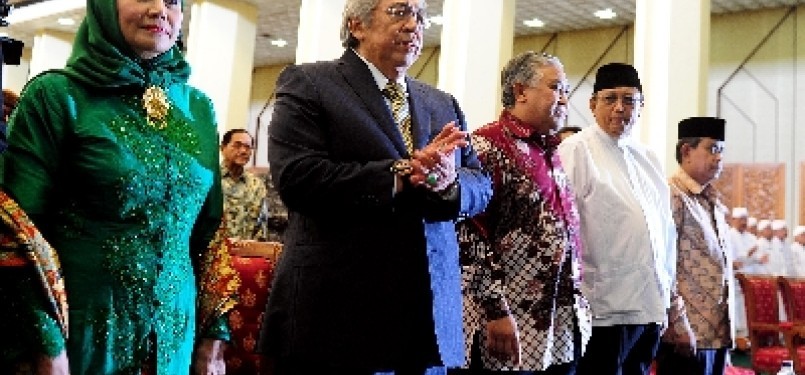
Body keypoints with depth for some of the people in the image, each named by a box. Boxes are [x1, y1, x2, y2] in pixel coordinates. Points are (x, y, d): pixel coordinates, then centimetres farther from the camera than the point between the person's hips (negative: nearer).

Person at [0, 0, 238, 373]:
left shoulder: (198, 108, 5)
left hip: (174, 337, 4)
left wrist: (214, 335, 5)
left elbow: (208, 232, 8)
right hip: (81, 331, -4)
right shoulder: (57, 95, -7)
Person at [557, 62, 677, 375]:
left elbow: (665, 231, 19)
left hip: (650, 310, 7)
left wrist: (665, 296, 16)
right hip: (605, 311, -7)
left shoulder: (648, 159, 15)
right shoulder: (576, 151, -7)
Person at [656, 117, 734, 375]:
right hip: (688, 334, -8)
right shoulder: (672, 196, -11)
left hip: (719, 333, 8)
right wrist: (679, 325, -19)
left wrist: (729, 329, 17)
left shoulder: (714, 203, 16)